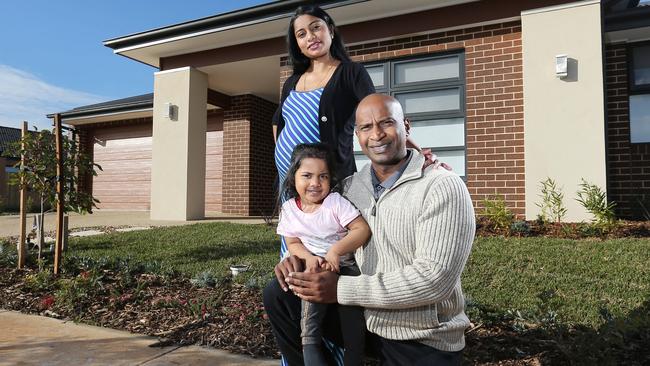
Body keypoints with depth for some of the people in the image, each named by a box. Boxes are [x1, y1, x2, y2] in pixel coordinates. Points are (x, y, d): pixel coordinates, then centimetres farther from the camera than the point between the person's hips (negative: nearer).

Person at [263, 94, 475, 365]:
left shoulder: (443, 187, -18)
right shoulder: (349, 187, 1)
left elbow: (435, 278, -26)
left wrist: (341, 289, -28)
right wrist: (298, 256, -12)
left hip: (423, 343, -4)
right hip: (362, 318, 5)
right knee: (279, 294, -4)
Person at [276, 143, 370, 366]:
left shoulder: (335, 202, -11)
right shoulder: (289, 209, -1)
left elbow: (363, 229, -16)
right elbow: (293, 244, 5)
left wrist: (335, 250, -26)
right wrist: (309, 258, -16)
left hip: (345, 262, -2)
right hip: (314, 264, 3)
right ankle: (310, 344, -8)